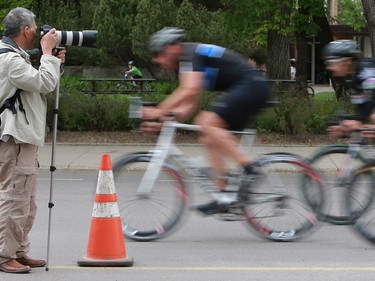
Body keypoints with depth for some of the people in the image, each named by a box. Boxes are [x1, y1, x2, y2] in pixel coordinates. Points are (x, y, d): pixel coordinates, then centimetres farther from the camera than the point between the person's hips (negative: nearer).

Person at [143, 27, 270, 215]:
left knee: (207, 123, -23)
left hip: (251, 86, -11)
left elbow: (190, 89, -27)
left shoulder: (190, 54, -11)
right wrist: (164, 120, 9)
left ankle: (248, 168, -20)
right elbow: (189, 105, 19)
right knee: (210, 139, 8)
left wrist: (160, 111, -25)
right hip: (253, 89, 11)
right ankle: (223, 197, 5)